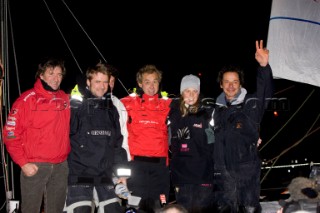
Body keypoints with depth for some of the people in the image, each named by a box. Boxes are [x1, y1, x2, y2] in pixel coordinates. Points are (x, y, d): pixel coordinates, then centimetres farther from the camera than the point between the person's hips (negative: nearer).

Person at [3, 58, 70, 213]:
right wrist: (23, 163, -12)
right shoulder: (27, 100, -8)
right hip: (34, 166, -4)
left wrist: (67, 155, 4)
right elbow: (11, 134, -9)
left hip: (61, 165, 4)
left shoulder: (65, 99, 6)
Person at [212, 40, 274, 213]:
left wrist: (264, 66, -38)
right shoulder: (217, 109, 10)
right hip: (223, 173, 3)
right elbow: (211, 140, 14)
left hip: (248, 169, -3)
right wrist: (213, 169, 9)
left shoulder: (251, 104, -1)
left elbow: (266, 91, -21)